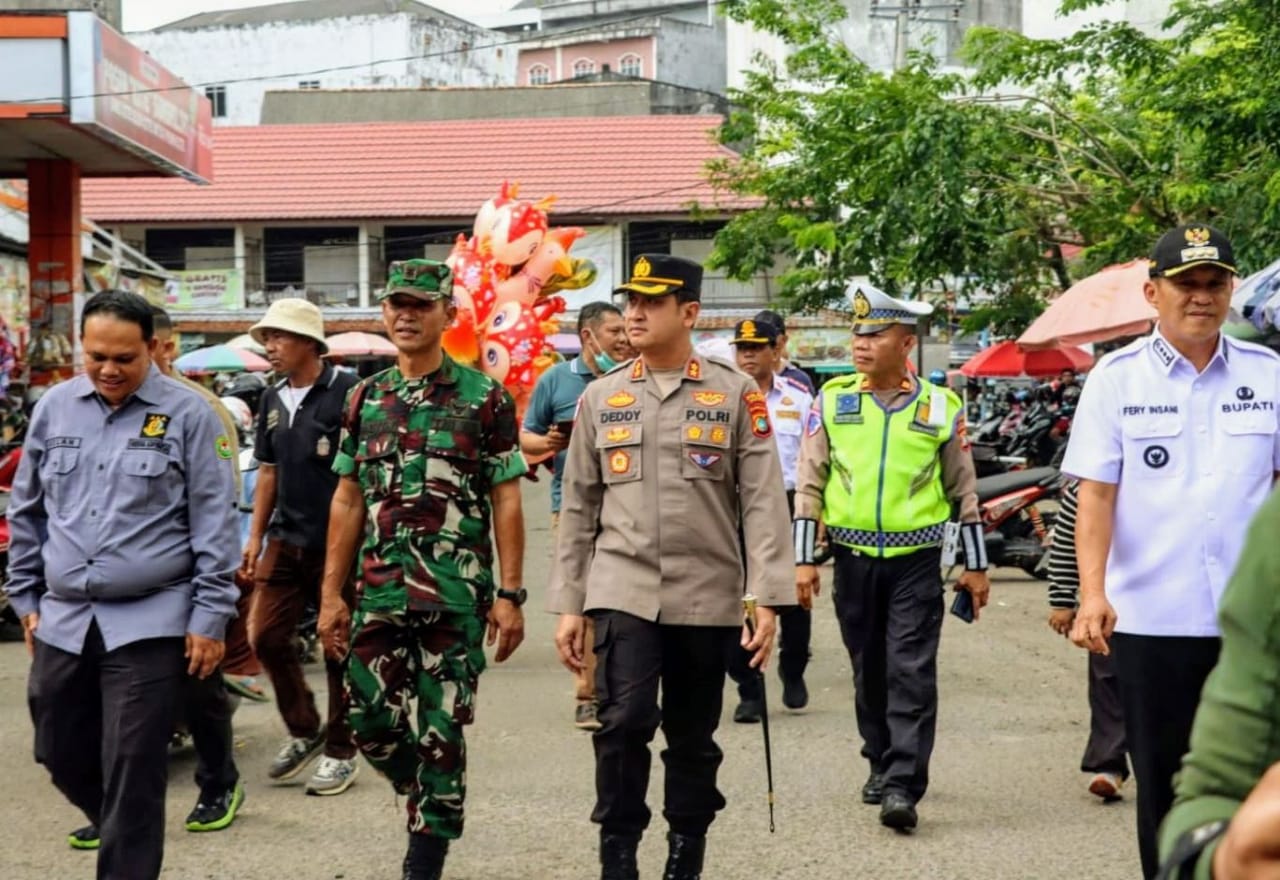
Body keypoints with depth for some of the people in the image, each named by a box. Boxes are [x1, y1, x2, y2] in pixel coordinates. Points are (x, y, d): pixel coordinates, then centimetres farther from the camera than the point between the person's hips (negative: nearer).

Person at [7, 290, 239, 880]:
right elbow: (26, 511, 15)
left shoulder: (187, 414, -6)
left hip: (149, 624, -5)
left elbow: (214, 523, -5)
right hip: (62, 620, 5)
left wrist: (210, 617, -8)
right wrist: (26, 597, 13)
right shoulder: (54, 407, 6)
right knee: (60, 754, 15)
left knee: (132, 775, -3)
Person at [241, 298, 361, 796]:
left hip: (336, 544, -7)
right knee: (267, 636, 4)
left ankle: (340, 752, 14)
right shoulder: (273, 400, 12)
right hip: (286, 541, 7)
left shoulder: (345, 392, -10)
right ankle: (304, 730, 23)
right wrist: (255, 536, 14)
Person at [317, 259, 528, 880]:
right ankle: (431, 801, 32)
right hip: (379, 590, 4)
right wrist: (332, 595, 5)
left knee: (442, 731, 1)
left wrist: (510, 595, -8)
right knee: (371, 723, 5)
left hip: (457, 594, -4)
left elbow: (506, 502, -3)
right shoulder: (365, 398, 9)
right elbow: (347, 501, 10)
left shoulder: (484, 398, -2)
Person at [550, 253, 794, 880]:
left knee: (693, 738, 9)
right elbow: (578, 508, 10)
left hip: (709, 598, 0)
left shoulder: (735, 393, 0)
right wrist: (567, 605, 7)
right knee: (624, 722, -14)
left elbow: (763, 501, -3)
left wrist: (766, 600, -10)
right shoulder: (600, 397, 7)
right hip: (623, 591, 1)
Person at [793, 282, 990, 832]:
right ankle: (881, 763, 30)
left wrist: (976, 564, 6)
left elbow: (964, 490, 6)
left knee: (912, 672, -7)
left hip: (916, 560, -2)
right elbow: (809, 483, 4)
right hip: (854, 557, 2)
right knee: (868, 668, 12)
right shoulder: (832, 401, 2)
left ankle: (904, 785, -6)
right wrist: (804, 558, -1)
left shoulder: (940, 407, 0)